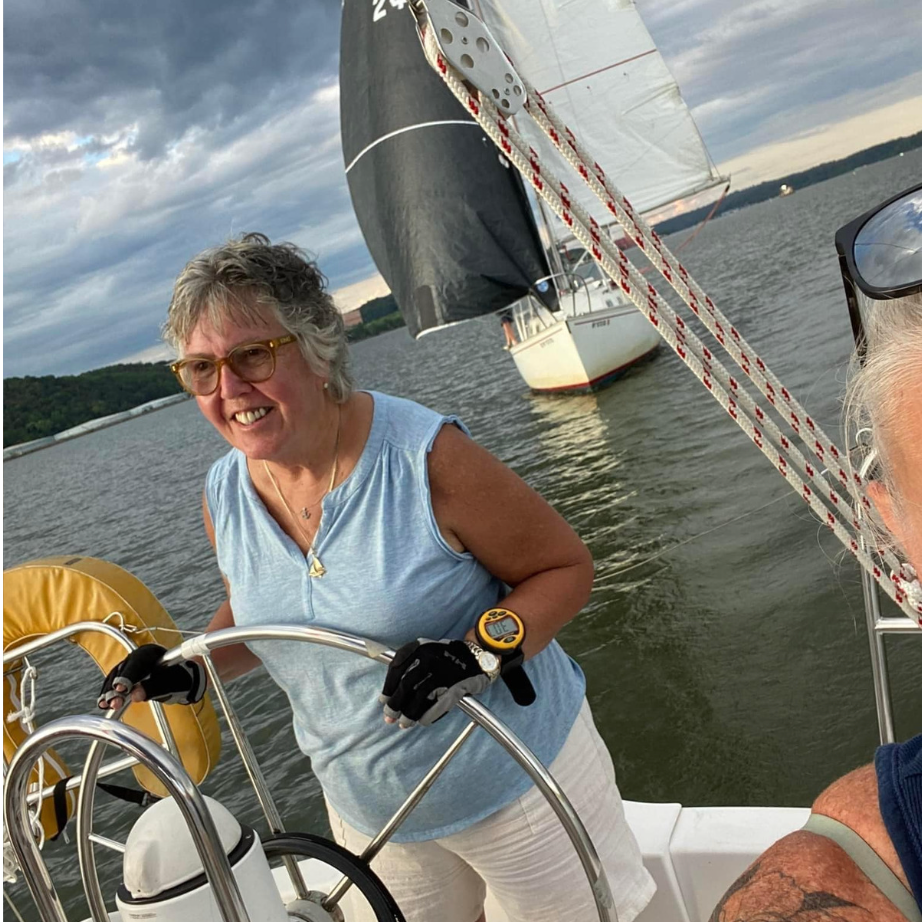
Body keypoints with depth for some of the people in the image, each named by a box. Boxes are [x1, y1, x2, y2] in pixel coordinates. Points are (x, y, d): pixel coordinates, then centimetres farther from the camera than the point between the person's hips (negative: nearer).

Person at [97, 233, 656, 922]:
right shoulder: (224, 496, -7)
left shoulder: (425, 455, -25)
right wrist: (191, 672, -6)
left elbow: (567, 567, -15)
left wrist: (477, 654, -30)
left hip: (517, 780, -4)